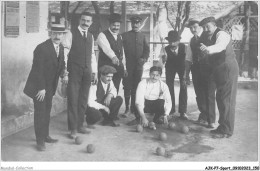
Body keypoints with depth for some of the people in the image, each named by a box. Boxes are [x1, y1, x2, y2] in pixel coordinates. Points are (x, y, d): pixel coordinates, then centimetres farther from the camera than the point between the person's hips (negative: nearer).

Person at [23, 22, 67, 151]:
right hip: (38, 86, -7)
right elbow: (38, 70, -22)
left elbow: (61, 63, 16)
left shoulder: (61, 47, 2)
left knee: (47, 110, 15)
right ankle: (40, 141, 7)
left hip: (50, 86, 7)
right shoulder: (42, 48, -22)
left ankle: (45, 136, 28)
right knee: (40, 112, -3)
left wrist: (63, 74, -5)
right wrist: (41, 88, -20)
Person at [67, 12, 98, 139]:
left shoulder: (91, 36, 14)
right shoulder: (71, 34, -4)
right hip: (74, 71, -5)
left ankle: (80, 125, 22)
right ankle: (73, 129, 5)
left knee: (83, 100, 10)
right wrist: (64, 71, -13)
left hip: (87, 72, 6)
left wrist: (94, 71, 13)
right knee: (73, 100, -3)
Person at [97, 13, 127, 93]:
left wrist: (124, 68, 15)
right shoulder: (102, 35, -6)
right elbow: (106, 48, -26)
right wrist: (113, 57, -44)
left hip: (118, 68, 6)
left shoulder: (119, 37, 17)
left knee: (115, 90, 6)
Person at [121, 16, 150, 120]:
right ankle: (127, 108, 10)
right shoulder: (125, 35, 5)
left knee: (136, 87, 5)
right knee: (127, 87, 1)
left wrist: (144, 58, -8)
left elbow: (147, 49, 10)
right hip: (128, 65, -2)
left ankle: (134, 108, 15)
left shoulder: (142, 36, 13)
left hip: (139, 65, 2)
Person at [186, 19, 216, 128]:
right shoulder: (192, 41, 14)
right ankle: (203, 116, 26)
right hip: (196, 69, 6)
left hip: (208, 69, -5)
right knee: (199, 94, 10)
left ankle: (211, 120, 7)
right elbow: (188, 58, 14)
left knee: (209, 94, -2)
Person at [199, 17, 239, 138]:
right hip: (219, 71, 9)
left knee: (227, 100, -6)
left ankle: (227, 130, 1)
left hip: (228, 69, -9)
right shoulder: (207, 38, 12)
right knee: (220, 99, 14)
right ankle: (222, 126, 26)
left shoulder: (221, 35, -15)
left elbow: (220, 46, -38)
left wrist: (207, 49, -57)